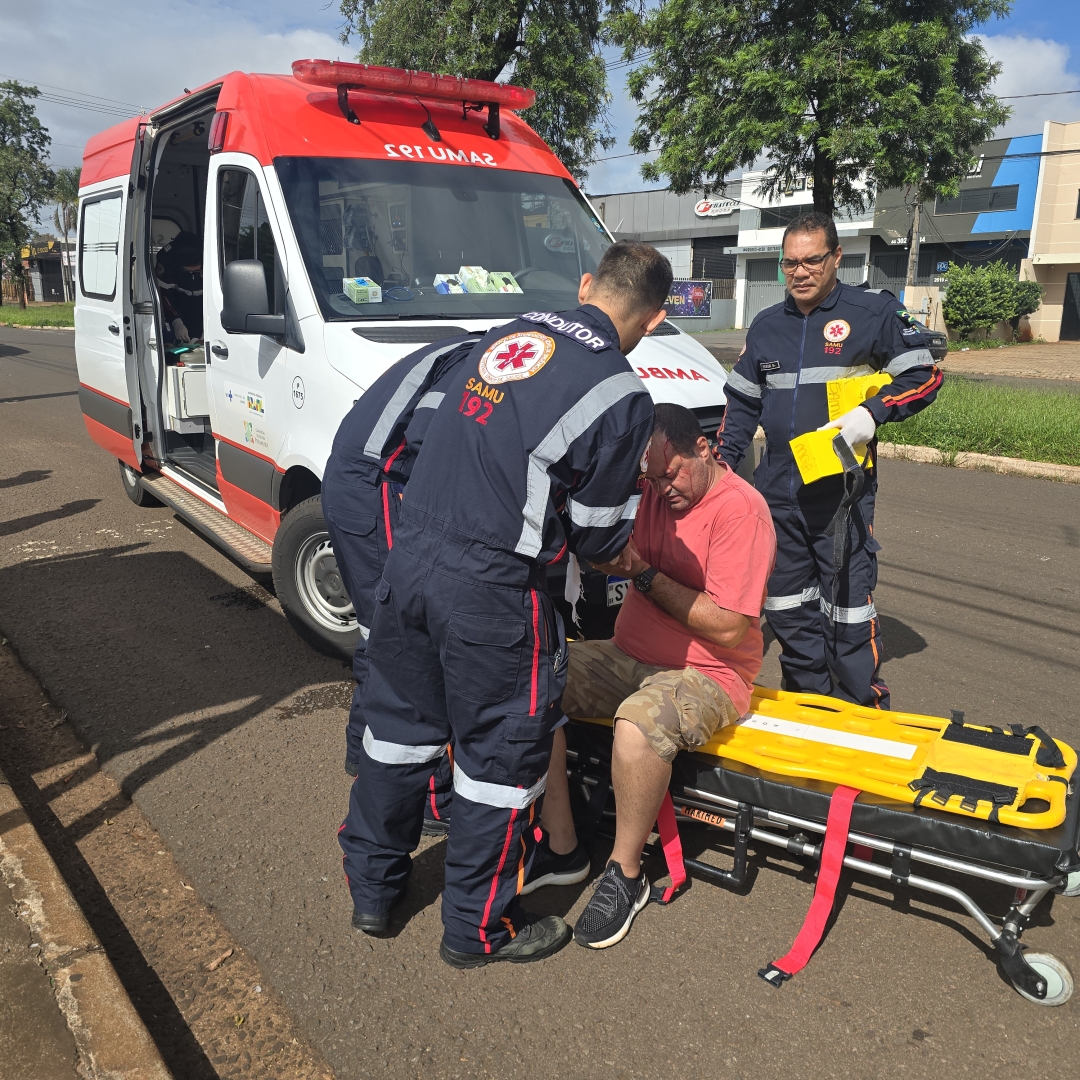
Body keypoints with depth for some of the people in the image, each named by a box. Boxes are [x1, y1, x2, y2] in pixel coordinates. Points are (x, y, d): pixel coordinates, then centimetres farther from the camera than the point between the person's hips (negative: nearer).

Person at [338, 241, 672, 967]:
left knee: (400, 727, 21)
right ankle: (479, 928, 31)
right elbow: (599, 539, -3)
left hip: (409, 558, 7)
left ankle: (373, 891, 41)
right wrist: (620, 552, 19)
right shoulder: (622, 396, -9)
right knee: (502, 756, 12)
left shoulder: (507, 335, 9)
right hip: (490, 591, -6)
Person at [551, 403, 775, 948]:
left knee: (637, 725, -37)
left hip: (706, 674, -8)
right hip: (627, 658, 8)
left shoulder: (739, 508, -16)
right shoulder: (656, 491, 8)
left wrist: (646, 575, -16)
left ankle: (626, 874, -12)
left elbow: (727, 626, -20)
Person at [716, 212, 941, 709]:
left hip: (842, 491, -5)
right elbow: (743, 403, 21)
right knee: (787, 608, 9)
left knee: (848, 604, -5)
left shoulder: (873, 313, 1)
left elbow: (924, 375, 2)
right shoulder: (766, 325, 15)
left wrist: (872, 413, -14)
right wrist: (722, 462, 12)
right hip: (778, 491, 5)